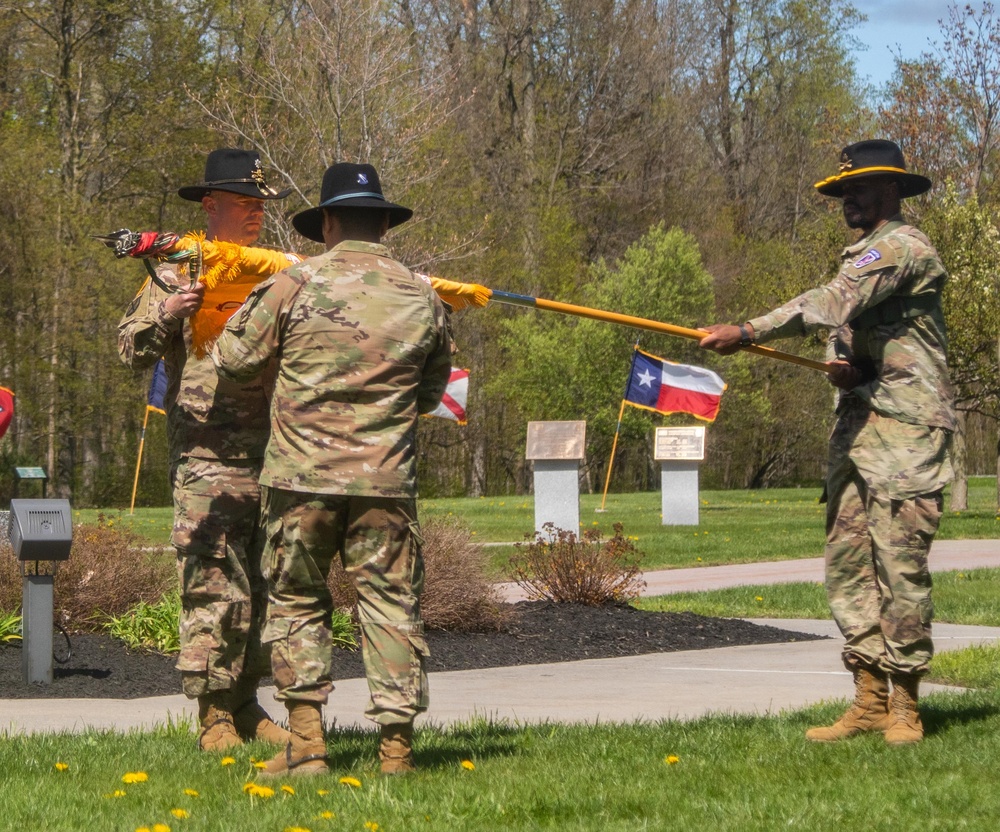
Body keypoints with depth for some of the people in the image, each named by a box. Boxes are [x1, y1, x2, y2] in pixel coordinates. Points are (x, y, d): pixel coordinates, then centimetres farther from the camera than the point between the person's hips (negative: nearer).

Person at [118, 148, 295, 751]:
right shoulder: (178, 272, 1)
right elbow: (133, 351, -2)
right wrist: (166, 314, -22)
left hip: (273, 460, 5)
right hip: (207, 459, -5)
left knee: (263, 589, 8)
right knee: (215, 590, -7)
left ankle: (246, 706, 18)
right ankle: (214, 714, 0)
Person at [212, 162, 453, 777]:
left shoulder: (296, 286, -5)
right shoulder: (423, 298, 4)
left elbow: (235, 361, 5)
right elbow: (432, 392, 17)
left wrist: (243, 315, 24)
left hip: (302, 476, -1)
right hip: (387, 480, 1)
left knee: (296, 603, 11)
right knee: (392, 605, 6)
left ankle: (306, 743, 5)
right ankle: (397, 744, 4)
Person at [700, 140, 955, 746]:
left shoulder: (902, 246, -9)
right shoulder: (865, 256, 22)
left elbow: (833, 304, -21)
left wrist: (746, 333, -24)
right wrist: (840, 368, 3)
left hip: (906, 430, -10)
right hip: (858, 425, 10)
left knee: (900, 563, -9)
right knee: (848, 561, 5)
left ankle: (904, 705, -3)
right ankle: (869, 701, 8)